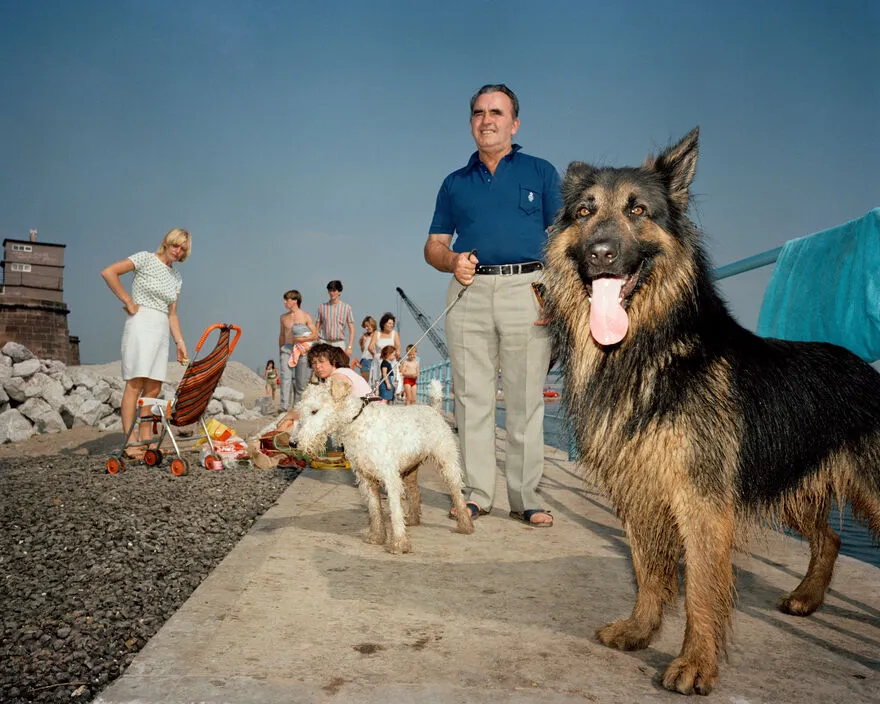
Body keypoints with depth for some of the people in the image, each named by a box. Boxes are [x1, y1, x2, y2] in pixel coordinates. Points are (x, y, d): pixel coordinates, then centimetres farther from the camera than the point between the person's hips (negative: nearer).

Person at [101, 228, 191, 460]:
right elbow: (108, 272, -10)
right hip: (141, 325, -7)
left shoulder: (177, 278, 18)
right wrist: (129, 302, -9)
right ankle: (129, 442, -12)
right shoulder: (146, 258, -1)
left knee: (154, 388, 3)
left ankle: (145, 440, 8)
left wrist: (180, 342, 9)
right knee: (135, 383, -12)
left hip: (162, 331, 7)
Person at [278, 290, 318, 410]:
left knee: (301, 381, 2)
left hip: (301, 351, -2)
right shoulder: (284, 317, 12)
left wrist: (302, 339, -16)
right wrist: (280, 351, 22)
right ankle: (284, 407, -19)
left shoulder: (306, 316, 0)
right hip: (287, 349, 2)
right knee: (285, 378, -14)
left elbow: (315, 335, -2)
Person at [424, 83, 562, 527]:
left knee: (526, 399, -1)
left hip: (527, 291, -2)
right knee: (471, 396, 1)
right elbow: (433, 245, 19)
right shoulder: (455, 183, 19)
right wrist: (452, 261, -5)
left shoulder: (541, 173, 13)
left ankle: (525, 497, 6)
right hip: (469, 293, 2)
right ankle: (476, 492, 8)